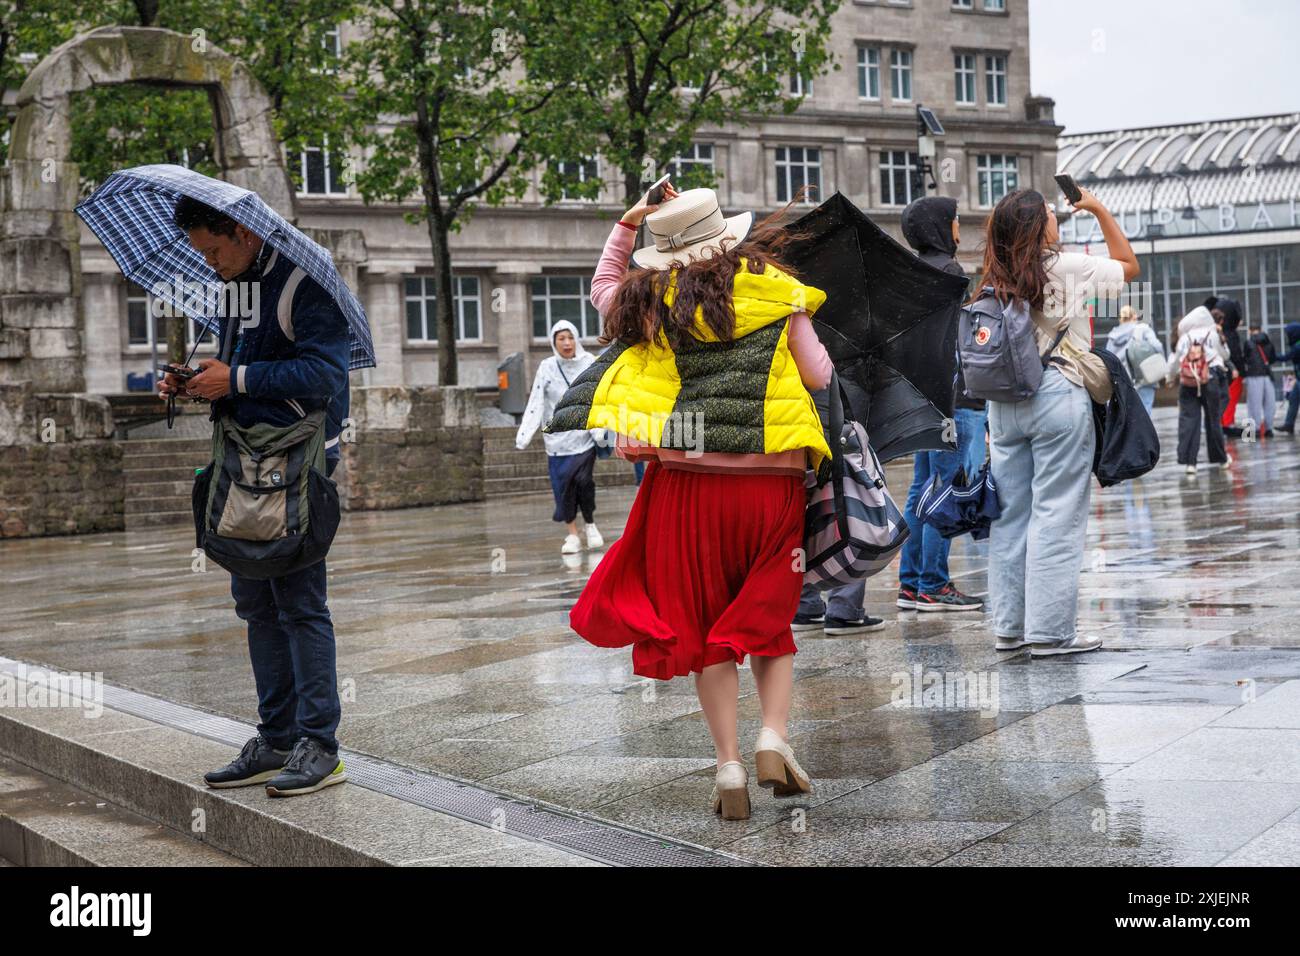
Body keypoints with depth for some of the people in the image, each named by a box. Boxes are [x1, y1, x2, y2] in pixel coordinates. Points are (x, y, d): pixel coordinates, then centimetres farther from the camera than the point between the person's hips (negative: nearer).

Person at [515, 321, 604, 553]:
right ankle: (572, 535, 13)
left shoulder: (589, 362, -1)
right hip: (558, 438, 1)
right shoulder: (547, 367, 0)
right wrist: (523, 436, -11)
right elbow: (535, 403, -2)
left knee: (584, 480, -13)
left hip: (584, 435, -1)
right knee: (564, 486, 1)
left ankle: (590, 525, 11)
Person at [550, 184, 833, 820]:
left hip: (687, 486, 0)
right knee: (767, 620, 17)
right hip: (771, 481, 0)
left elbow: (602, 288, 26)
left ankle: (729, 764, 8)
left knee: (703, 627, 12)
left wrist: (626, 224, 25)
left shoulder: (650, 300, 5)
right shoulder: (776, 292, 0)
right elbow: (819, 376, 3)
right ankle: (773, 734, -2)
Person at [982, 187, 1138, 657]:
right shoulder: (1068, 269, -7)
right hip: (1058, 396, -5)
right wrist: (1098, 208, 14)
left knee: (1010, 515, 9)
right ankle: (1050, 630, -2)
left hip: (1003, 402, 6)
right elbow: (1129, 266, 9)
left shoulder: (995, 283, 7)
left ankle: (1009, 626, 14)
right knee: (1057, 516, -2)